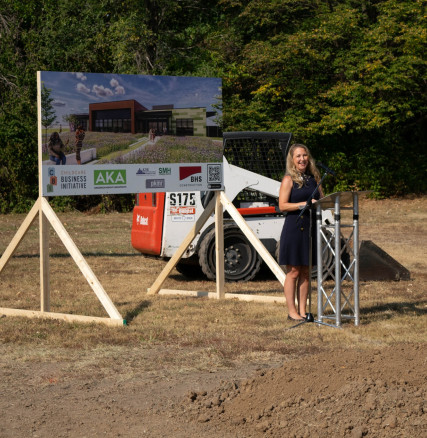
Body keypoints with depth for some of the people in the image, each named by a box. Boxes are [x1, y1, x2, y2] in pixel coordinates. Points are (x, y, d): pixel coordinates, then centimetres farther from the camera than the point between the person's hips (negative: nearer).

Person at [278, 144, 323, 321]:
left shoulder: (314, 178, 13)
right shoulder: (289, 180, -4)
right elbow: (282, 205, -11)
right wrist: (305, 204, -19)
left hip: (310, 227, 6)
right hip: (294, 228, -5)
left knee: (305, 272, 8)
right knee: (293, 272, -2)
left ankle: (302, 310, 13)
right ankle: (292, 311, 3)